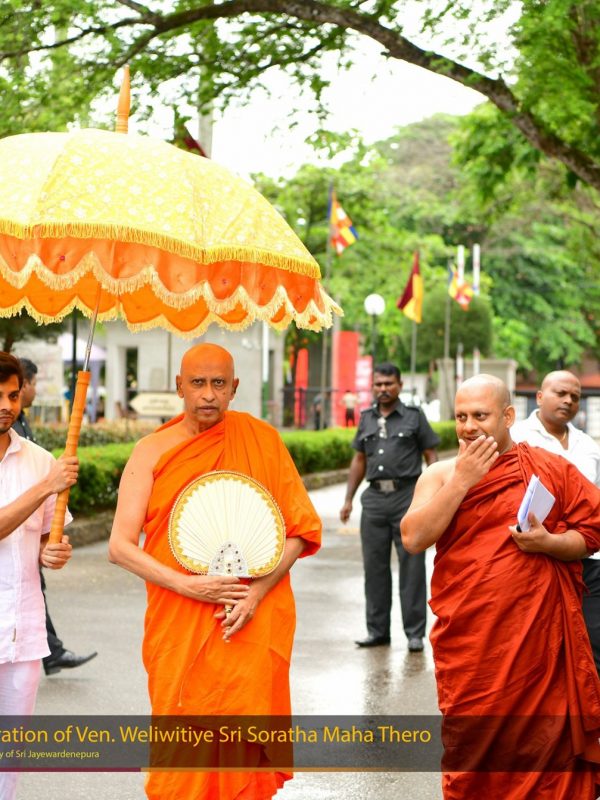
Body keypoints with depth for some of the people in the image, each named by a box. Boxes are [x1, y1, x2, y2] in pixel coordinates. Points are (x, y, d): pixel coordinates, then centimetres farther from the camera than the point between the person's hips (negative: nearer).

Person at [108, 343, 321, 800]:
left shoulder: (261, 440, 4)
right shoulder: (153, 452, 4)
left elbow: (301, 528, 3)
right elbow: (121, 546, 0)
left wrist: (256, 593, -10)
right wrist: (187, 585, -14)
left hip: (251, 626, 0)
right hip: (177, 626, 1)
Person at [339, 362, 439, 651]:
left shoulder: (414, 416, 3)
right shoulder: (366, 418, 14)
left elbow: (431, 457, 2)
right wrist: (348, 499, 14)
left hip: (407, 496, -4)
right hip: (374, 497, 4)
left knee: (412, 566, -3)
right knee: (374, 566, 7)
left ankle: (415, 633, 2)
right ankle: (377, 630, 15)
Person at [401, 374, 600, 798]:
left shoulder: (552, 469, 5)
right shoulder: (440, 476, 7)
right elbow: (414, 538, -8)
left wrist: (548, 542, -13)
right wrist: (462, 481, -11)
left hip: (542, 640, -1)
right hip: (470, 644, 1)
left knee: (546, 744, 1)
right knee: (473, 751, 6)